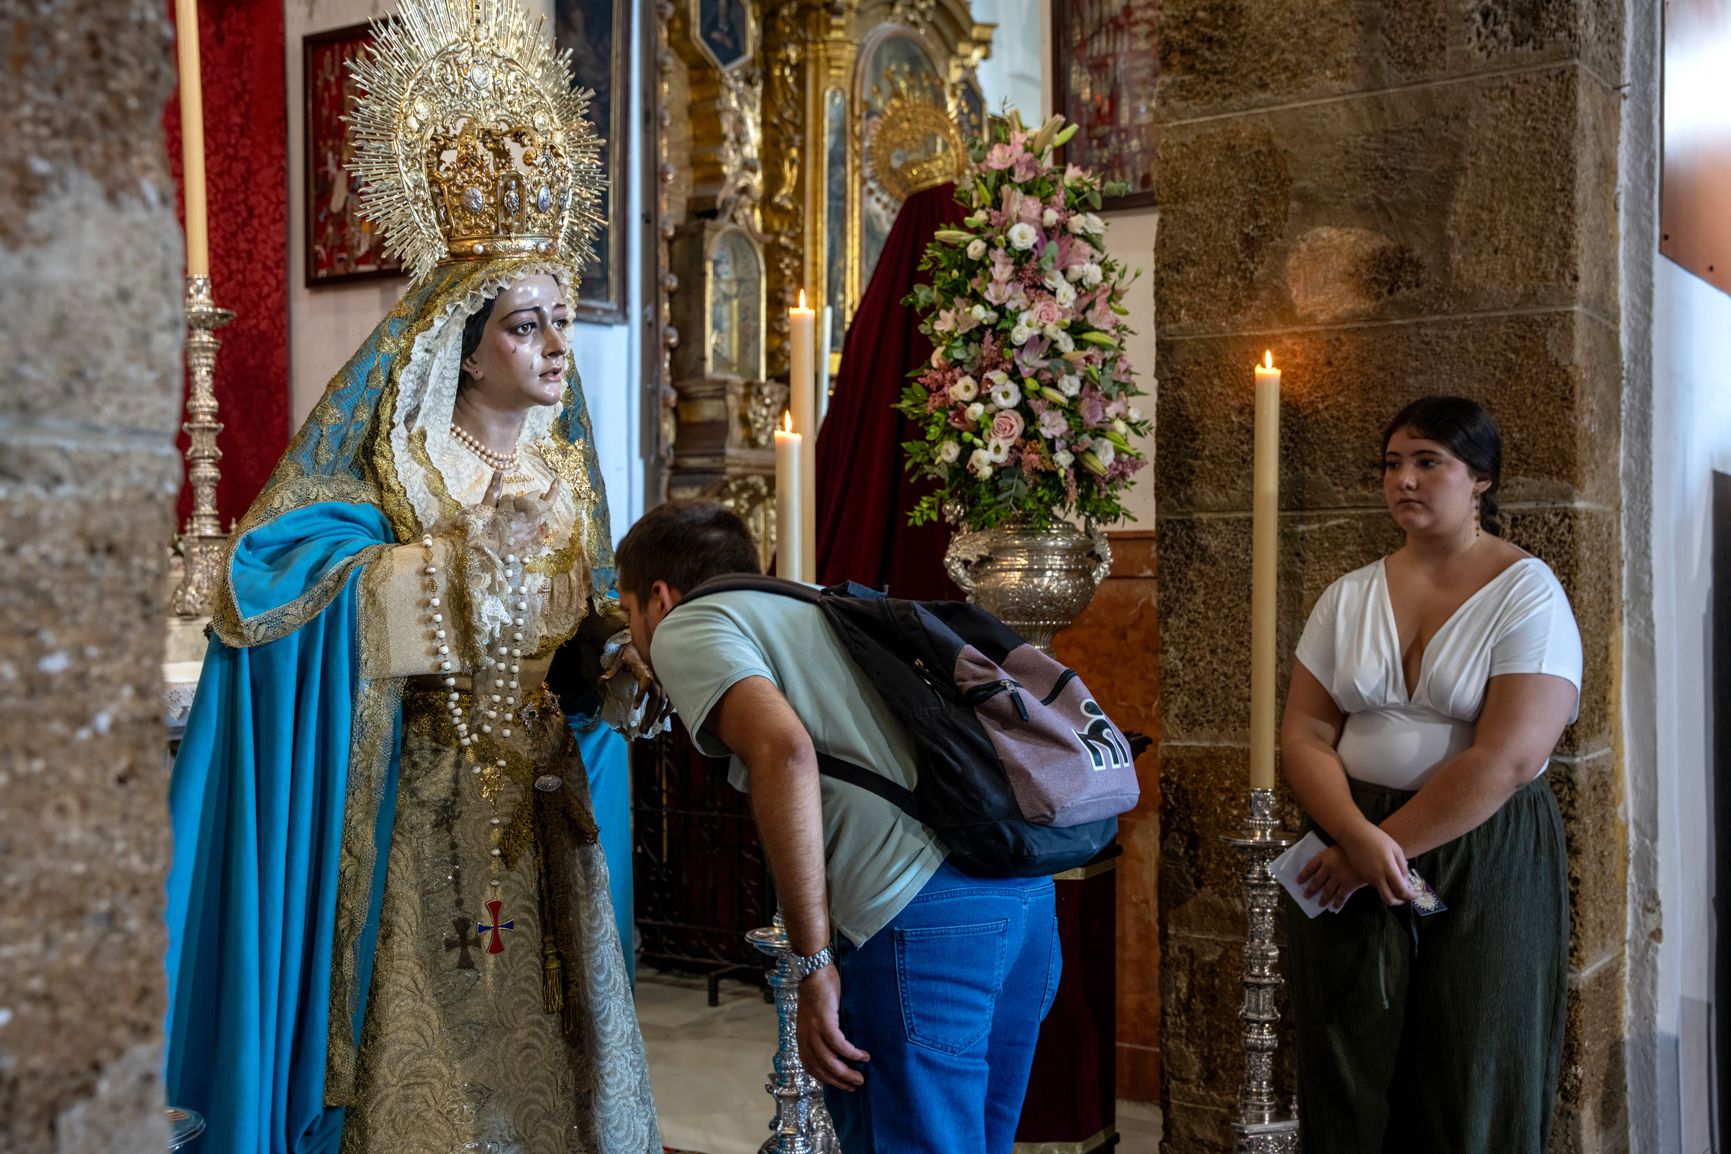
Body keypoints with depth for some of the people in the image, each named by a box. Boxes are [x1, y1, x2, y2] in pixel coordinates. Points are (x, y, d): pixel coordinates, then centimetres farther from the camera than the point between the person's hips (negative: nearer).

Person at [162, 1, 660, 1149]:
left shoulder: (567, 470, 10)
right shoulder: (394, 463, -7)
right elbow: (277, 579, -19)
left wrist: (618, 651, -5)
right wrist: (465, 550, -21)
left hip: (543, 792, 5)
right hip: (418, 796, -5)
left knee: (550, 1012, 8)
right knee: (429, 1016, 0)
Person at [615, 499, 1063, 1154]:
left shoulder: (686, 627, 6)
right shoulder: (817, 604, 30)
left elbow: (783, 749, -14)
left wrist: (813, 964, -12)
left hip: (920, 907, -9)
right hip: (1025, 889, 9)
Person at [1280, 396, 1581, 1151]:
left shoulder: (1527, 594, -5)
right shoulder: (1349, 596, 8)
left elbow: (1506, 759, -15)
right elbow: (1304, 735, 2)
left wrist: (1384, 849, -14)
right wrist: (1360, 835, -17)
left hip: (1485, 862, -3)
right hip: (1348, 853, 4)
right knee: (1348, 1089, 8)